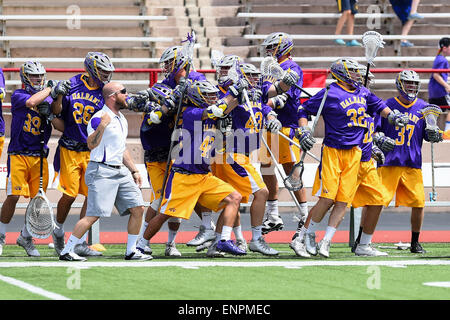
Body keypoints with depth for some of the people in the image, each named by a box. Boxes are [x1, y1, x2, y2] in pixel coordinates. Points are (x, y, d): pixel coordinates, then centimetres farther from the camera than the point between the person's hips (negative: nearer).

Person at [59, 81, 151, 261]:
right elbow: (91, 144, -24)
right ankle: (67, 251, -5)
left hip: (120, 171, 9)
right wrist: (102, 125, -33)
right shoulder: (99, 118, -12)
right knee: (93, 215, -12)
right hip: (102, 171, -9)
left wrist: (134, 171, 23)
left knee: (138, 209, 3)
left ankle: (131, 251, 12)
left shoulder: (121, 119, 17)